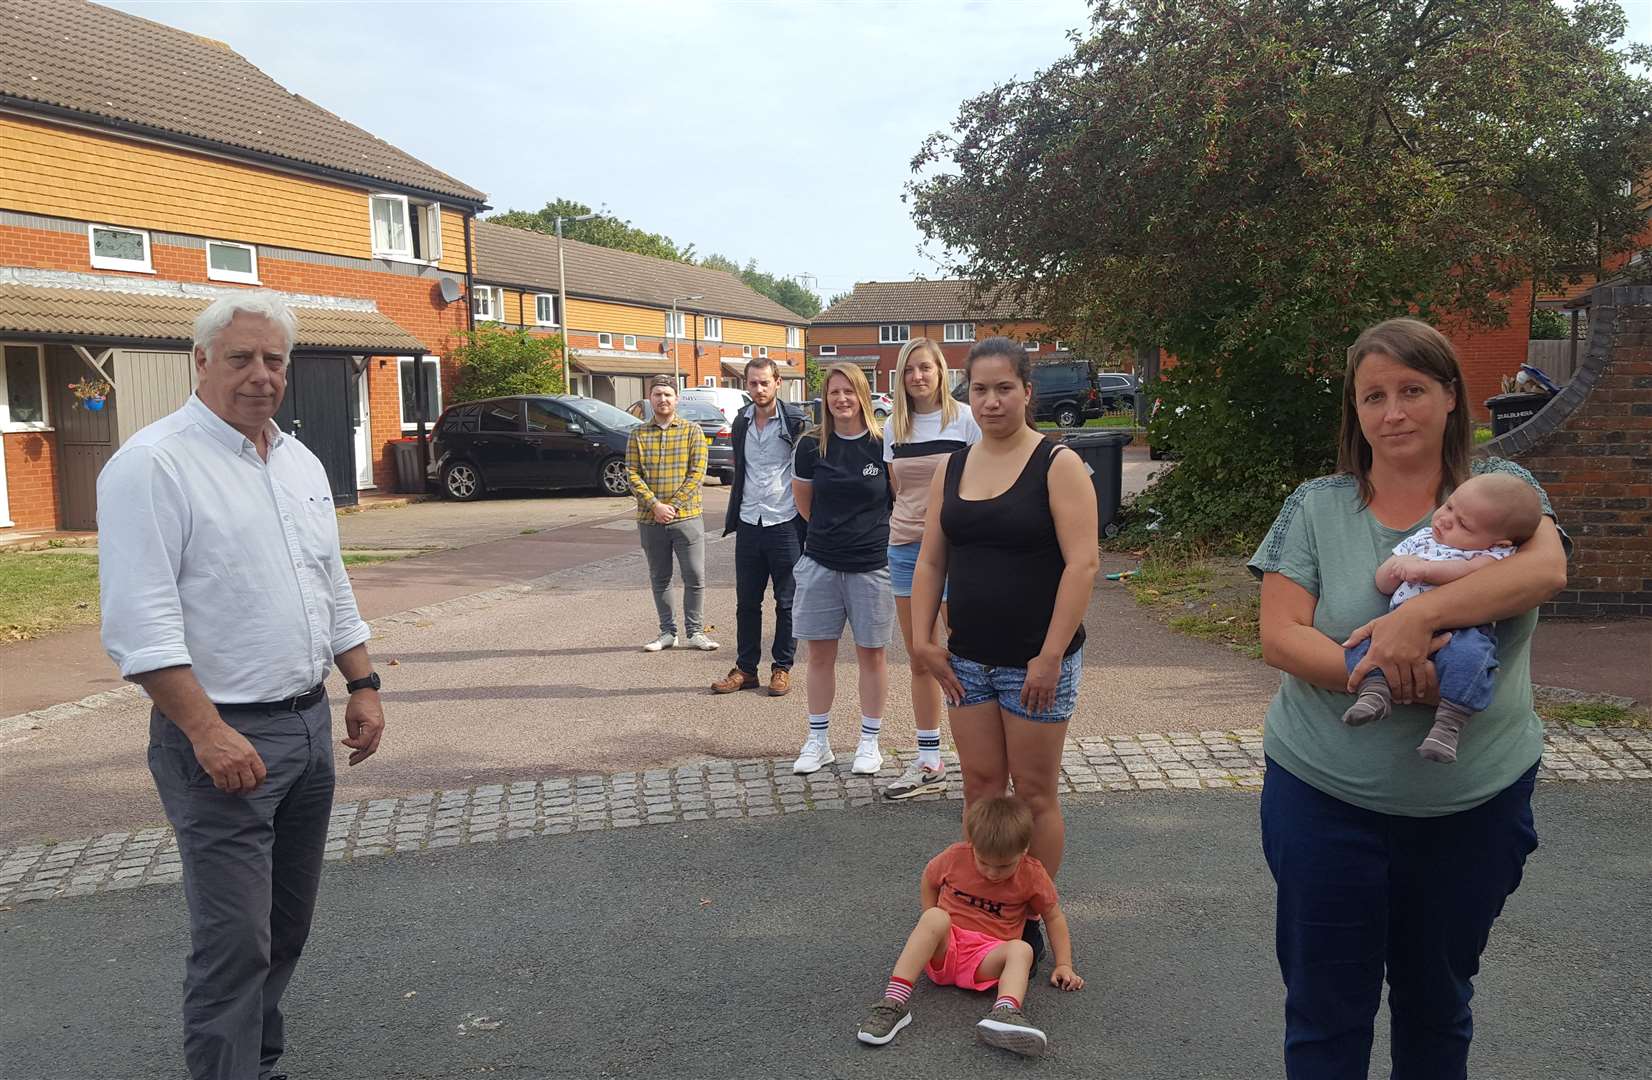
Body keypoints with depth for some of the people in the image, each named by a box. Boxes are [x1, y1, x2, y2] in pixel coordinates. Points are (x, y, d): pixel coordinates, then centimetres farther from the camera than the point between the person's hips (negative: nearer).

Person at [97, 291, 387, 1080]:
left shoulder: (299, 463, 12)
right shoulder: (153, 464, -13)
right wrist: (209, 733, -23)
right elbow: (140, 624, -19)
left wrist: (362, 685, 13)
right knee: (235, 942, -4)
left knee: (287, 925, 17)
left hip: (310, 724, 8)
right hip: (221, 736, -8)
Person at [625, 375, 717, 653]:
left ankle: (695, 632, 11)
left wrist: (673, 506, -12)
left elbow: (697, 473, -6)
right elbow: (632, 474, 0)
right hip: (650, 520, 2)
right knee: (659, 578, 10)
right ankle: (668, 632, 20)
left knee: (695, 577, -1)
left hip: (687, 517, -2)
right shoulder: (638, 434, 5)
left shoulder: (693, 430, 0)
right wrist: (655, 505, -12)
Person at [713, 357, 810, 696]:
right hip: (749, 524, 5)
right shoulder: (741, 423, 9)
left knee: (787, 602, 6)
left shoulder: (795, 421, -8)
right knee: (747, 601, 10)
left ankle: (782, 668, 17)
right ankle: (745, 668, 19)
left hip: (785, 524, -5)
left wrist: (806, 521, -9)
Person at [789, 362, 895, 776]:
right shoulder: (812, 445, 0)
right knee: (820, 652, 7)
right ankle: (818, 740, 20)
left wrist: (871, 532, 8)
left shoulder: (883, 444, -7)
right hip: (820, 564, 2)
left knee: (871, 652, 7)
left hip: (872, 565, -2)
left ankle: (869, 741, 20)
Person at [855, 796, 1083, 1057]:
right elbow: (929, 878, 13)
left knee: (1021, 949, -31)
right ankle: (894, 1002, -43)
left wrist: (1063, 964, 1)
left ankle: (1005, 1013, -60)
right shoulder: (955, 857, -6)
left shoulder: (1032, 875, -5)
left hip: (986, 958, 1)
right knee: (935, 918, -33)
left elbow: (1054, 916, 7)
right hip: (943, 947, 0)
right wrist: (933, 928, 6)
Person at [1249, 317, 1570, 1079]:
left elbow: (1546, 568, -21)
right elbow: (1279, 637, -9)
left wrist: (1420, 615, -33)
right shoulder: (1315, 508, -2)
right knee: (1326, 1010, 10)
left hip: (1477, 803, 1)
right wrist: (1369, 673, -26)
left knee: (1439, 1003, 20)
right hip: (1326, 796, -1)